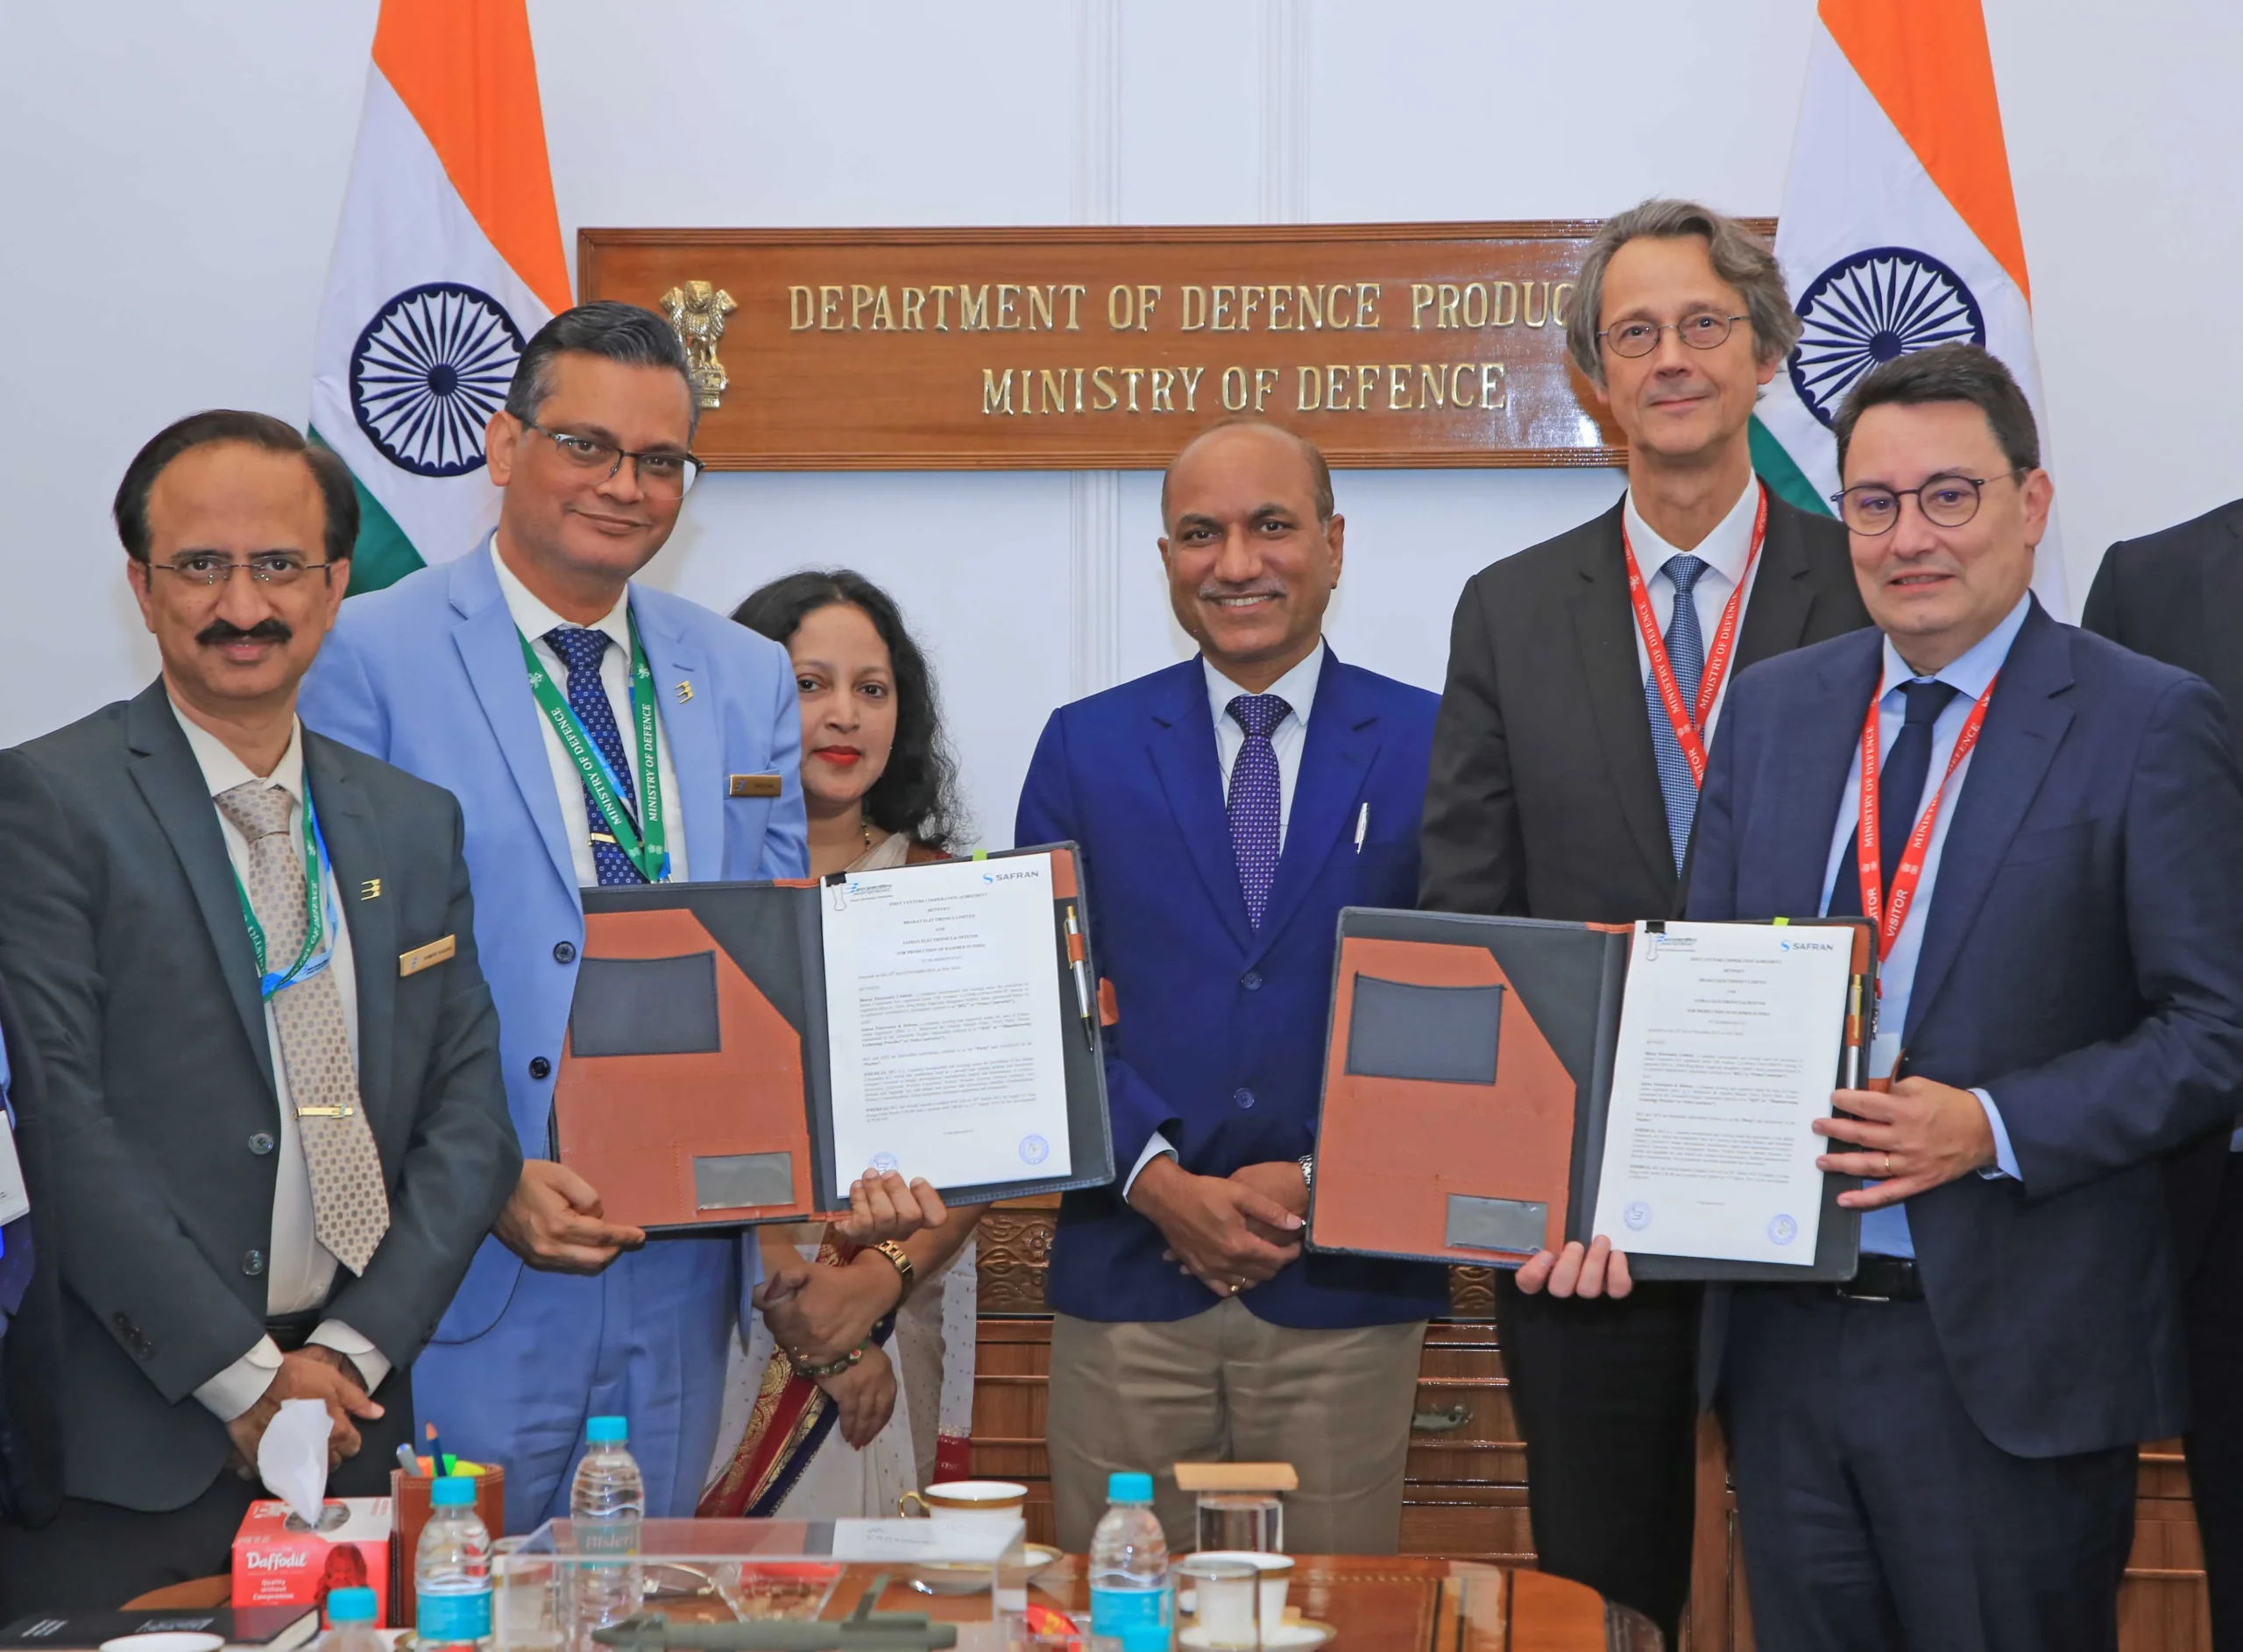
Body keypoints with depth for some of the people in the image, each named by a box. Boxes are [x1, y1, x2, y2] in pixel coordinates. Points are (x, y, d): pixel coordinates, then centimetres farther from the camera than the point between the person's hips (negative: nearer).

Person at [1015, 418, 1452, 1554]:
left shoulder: (1433, 746, 4)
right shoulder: (1084, 746, 7)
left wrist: (1320, 1182, -9)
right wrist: (1158, 1181, -9)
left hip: (1345, 1282, -1)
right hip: (1126, 1286, 1)